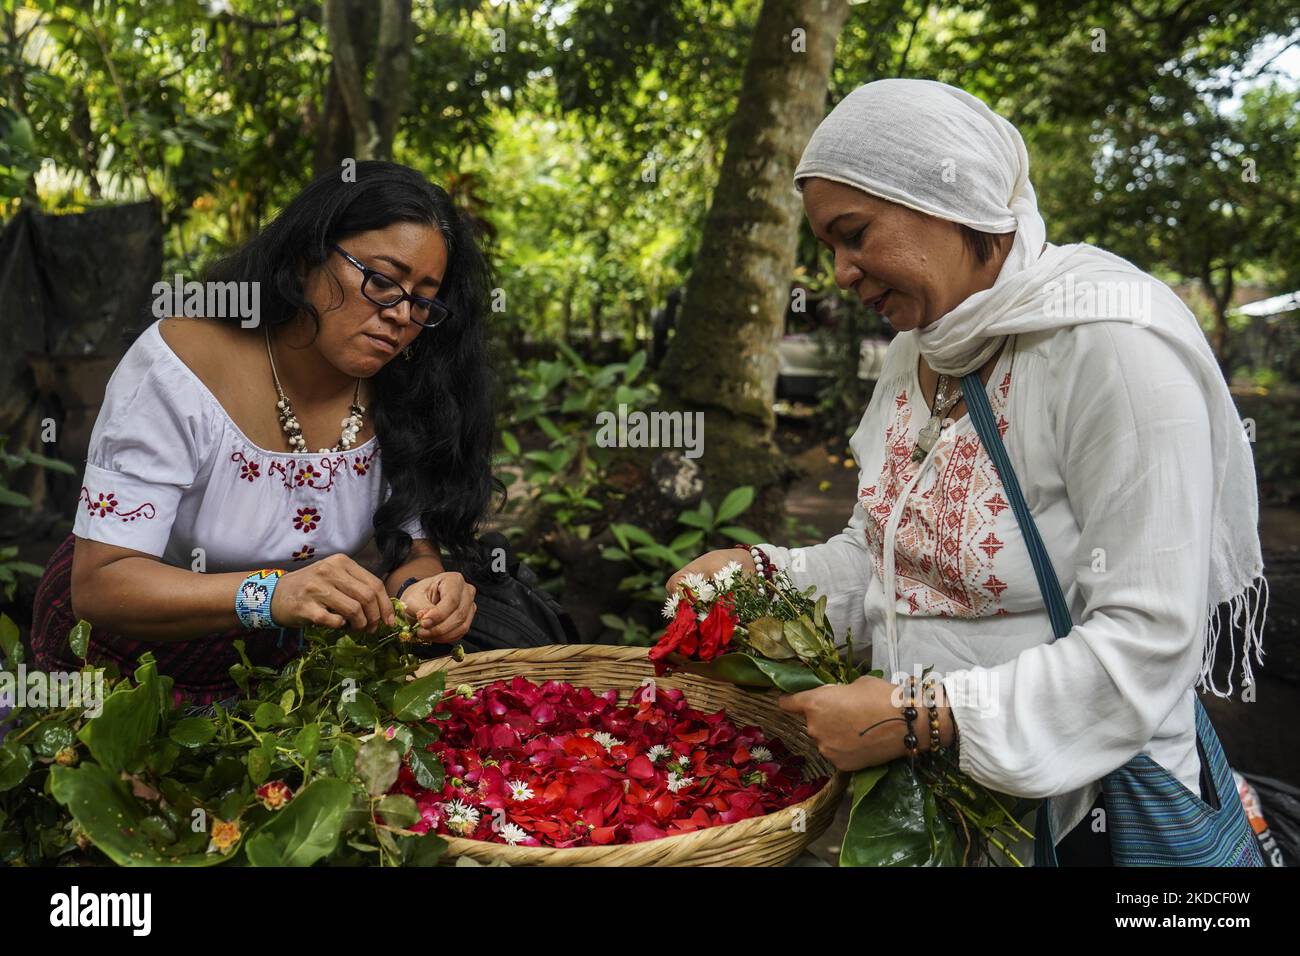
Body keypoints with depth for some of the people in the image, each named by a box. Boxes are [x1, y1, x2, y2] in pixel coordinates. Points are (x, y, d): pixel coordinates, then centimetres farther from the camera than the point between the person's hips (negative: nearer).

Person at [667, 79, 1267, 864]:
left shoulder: (1113, 344, -22)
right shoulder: (917, 351, 3)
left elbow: (1147, 643, -25)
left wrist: (921, 715, -27)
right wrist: (762, 574, -6)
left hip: (1077, 812, -7)